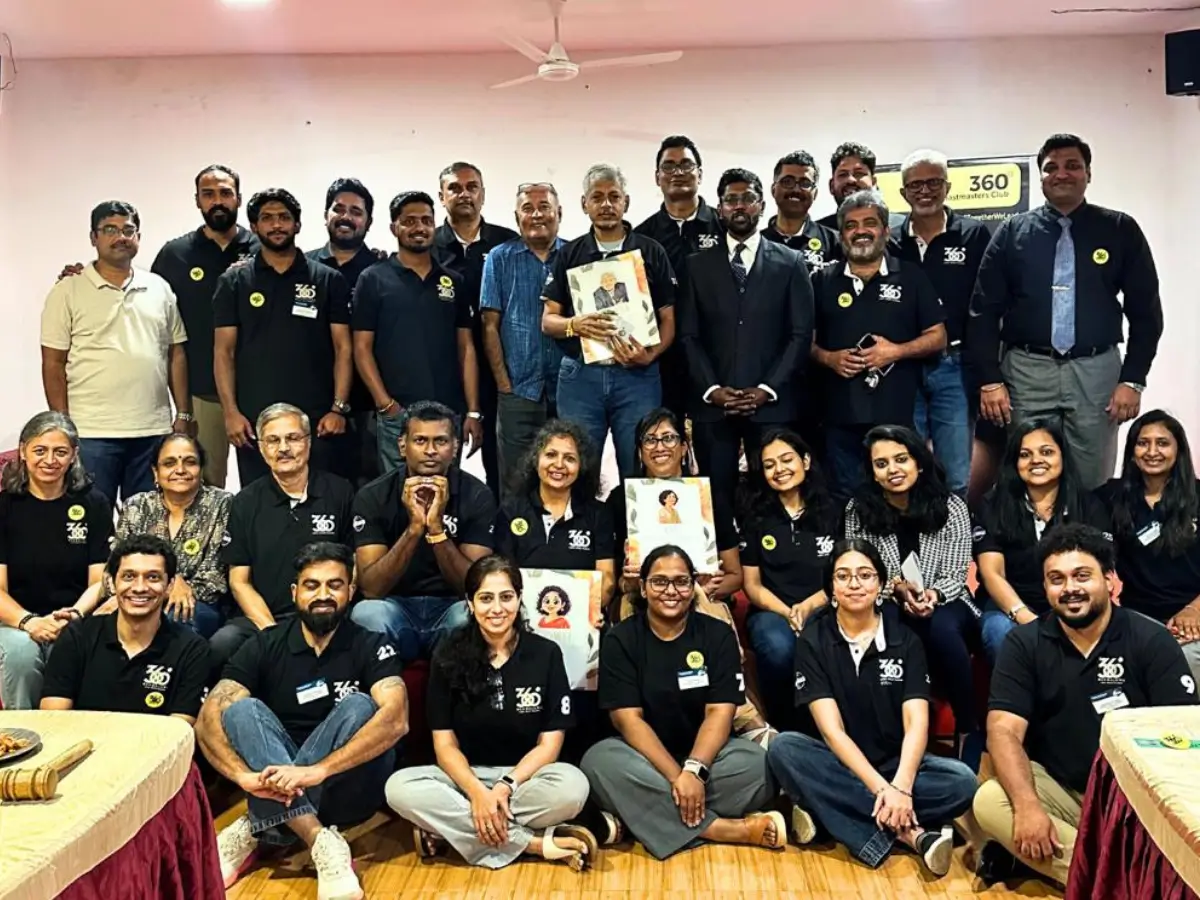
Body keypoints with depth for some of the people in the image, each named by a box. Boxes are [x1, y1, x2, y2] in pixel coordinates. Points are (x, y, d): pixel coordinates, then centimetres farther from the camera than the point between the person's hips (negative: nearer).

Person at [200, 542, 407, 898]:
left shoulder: (371, 647, -6)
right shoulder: (264, 646, -1)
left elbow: (395, 719, -25)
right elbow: (207, 720, -14)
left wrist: (317, 771, -37)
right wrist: (247, 776, -33)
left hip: (348, 788, -1)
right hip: (281, 787, 2)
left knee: (358, 706, -26)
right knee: (242, 709, -22)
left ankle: (254, 832, -25)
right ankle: (322, 841, -35)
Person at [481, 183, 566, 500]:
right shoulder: (500, 259, 6)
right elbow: (490, 326, 3)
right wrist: (503, 384, -4)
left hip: (569, 389, 1)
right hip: (518, 390, -1)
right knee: (515, 485, 3)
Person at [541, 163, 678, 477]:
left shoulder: (651, 252, 6)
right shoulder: (569, 255, 10)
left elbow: (668, 319, 5)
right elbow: (547, 321, 9)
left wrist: (649, 356, -14)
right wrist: (573, 325, -14)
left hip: (637, 376, -1)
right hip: (580, 375, 1)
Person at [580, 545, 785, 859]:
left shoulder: (717, 635, -1)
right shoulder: (620, 640, -4)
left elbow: (719, 712, -10)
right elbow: (628, 719, -13)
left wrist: (694, 770, -27)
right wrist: (676, 775, -26)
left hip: (705, 754, 1)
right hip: (646, 759, 0)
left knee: (756, 763, -30)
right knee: (599, 761, -34)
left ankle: (641, 818, -26)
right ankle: (736, 829, -32)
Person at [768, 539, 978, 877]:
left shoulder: (904, 641, -1)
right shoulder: (813, 641, -5)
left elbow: (916, 724, -11)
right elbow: (832, 730, -14)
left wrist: (901, 786, -29)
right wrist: (881, 789, -26)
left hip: (896, 764, 1)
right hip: (840, 765, -1)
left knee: (963, 781, -26)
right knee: (784, 749, -32)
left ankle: (829, 814, -24)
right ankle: (907, 830, -31)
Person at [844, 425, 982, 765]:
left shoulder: (951, 507, -3)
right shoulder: (859, 509, -2)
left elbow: (955, 576, -3)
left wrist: (933, 594, -25)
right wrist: (897, 586, -22)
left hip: (944, 605, 0)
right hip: (889, 605, 0)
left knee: (940, 629, -37)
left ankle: (970, 730, -18)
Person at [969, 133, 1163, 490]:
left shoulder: (1121, 230, 5)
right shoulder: (1012, 232, 5)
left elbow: (1145, 311, 5)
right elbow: (984, 310, 3)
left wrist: (1133, 379, -3)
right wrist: (990, 379, -4)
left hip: (1096, 371, 0)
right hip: (1026, 371, 0)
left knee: (1092, 482, 6)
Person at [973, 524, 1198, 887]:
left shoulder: (1152, 640, -5)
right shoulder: (1024, 643, -2)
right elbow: (1004, 731, -10)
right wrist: (1028, 806, -27)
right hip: (1056, 790, 1)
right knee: (989, 801, -27)